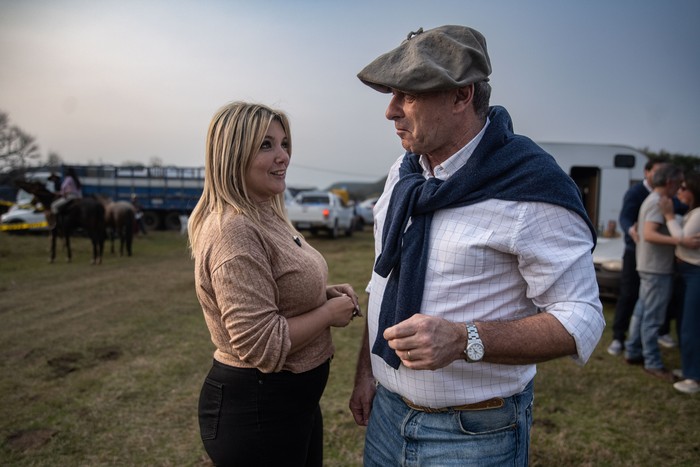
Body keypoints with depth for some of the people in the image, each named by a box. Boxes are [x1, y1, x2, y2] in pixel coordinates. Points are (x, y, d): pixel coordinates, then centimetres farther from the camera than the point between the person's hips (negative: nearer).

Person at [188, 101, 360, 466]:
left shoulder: (268, 216, 6)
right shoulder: (234, 231, -25)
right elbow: (262, 344, -27)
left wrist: (324, 294, 2)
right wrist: (330, 312, -15)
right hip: (254, 409, -9)